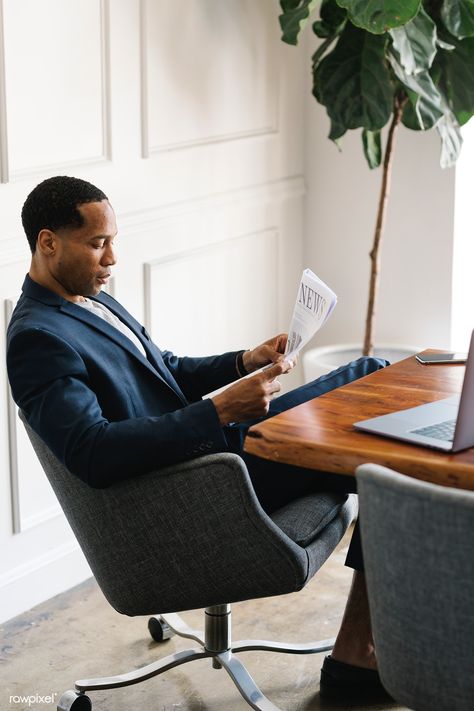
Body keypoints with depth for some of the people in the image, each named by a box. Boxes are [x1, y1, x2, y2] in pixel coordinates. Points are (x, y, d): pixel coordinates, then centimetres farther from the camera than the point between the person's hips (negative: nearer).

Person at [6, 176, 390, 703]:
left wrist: (246, 361, 5)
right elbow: (93, 455, -31)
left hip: (212, 436, 10)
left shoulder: (90, 302, 14)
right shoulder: (37, 339, -19)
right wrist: (221, 410, -30)